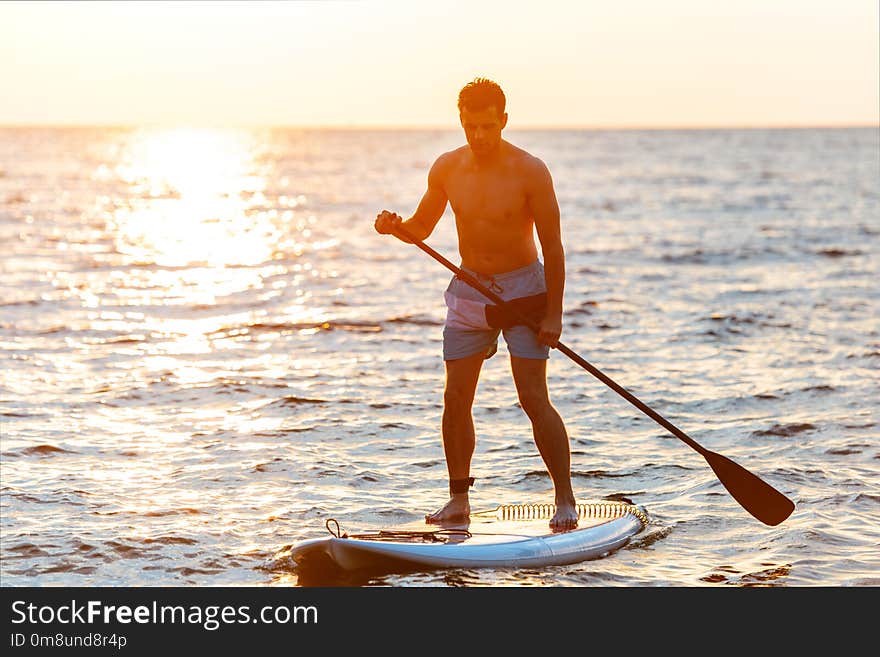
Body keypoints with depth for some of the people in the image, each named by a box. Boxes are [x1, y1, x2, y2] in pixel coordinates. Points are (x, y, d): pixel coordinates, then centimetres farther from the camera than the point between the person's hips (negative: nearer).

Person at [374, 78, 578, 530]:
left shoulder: (529, 171, -13)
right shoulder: (447, 169, -1)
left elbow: (552, 245, -11)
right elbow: (421, 228, 12)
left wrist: (553, 313, -15)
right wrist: (395, 227, -12)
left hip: (522, 289, -4)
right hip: (468, 292, 4)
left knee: (533, 399, -10)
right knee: (455, 399, 1)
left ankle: (565, 500, -2)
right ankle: (459, 499, 13)